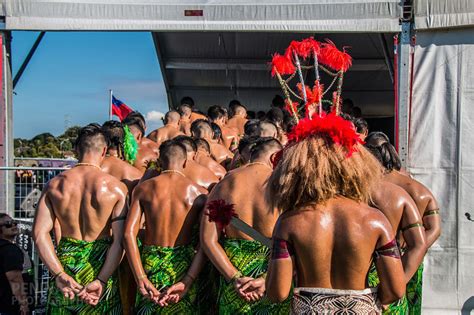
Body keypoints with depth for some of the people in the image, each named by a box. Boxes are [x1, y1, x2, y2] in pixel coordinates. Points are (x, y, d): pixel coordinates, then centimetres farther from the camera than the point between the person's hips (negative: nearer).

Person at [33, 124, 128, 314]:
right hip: (99, 262, -2)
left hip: (65, 261, 2)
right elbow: (120, 240, -15)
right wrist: (102, 281, -16)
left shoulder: (55, 185, 0)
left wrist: (59, 274, -12)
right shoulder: (116, 188, -8)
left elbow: (39, 233, -7)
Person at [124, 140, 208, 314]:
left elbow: (129, 234, -8)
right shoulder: (198, 192, -2)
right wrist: (187, 282, -15)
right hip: (183, 264, -1)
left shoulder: (143, 188, 1)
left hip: (150, 263, 1)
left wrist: (141, 279, -14)